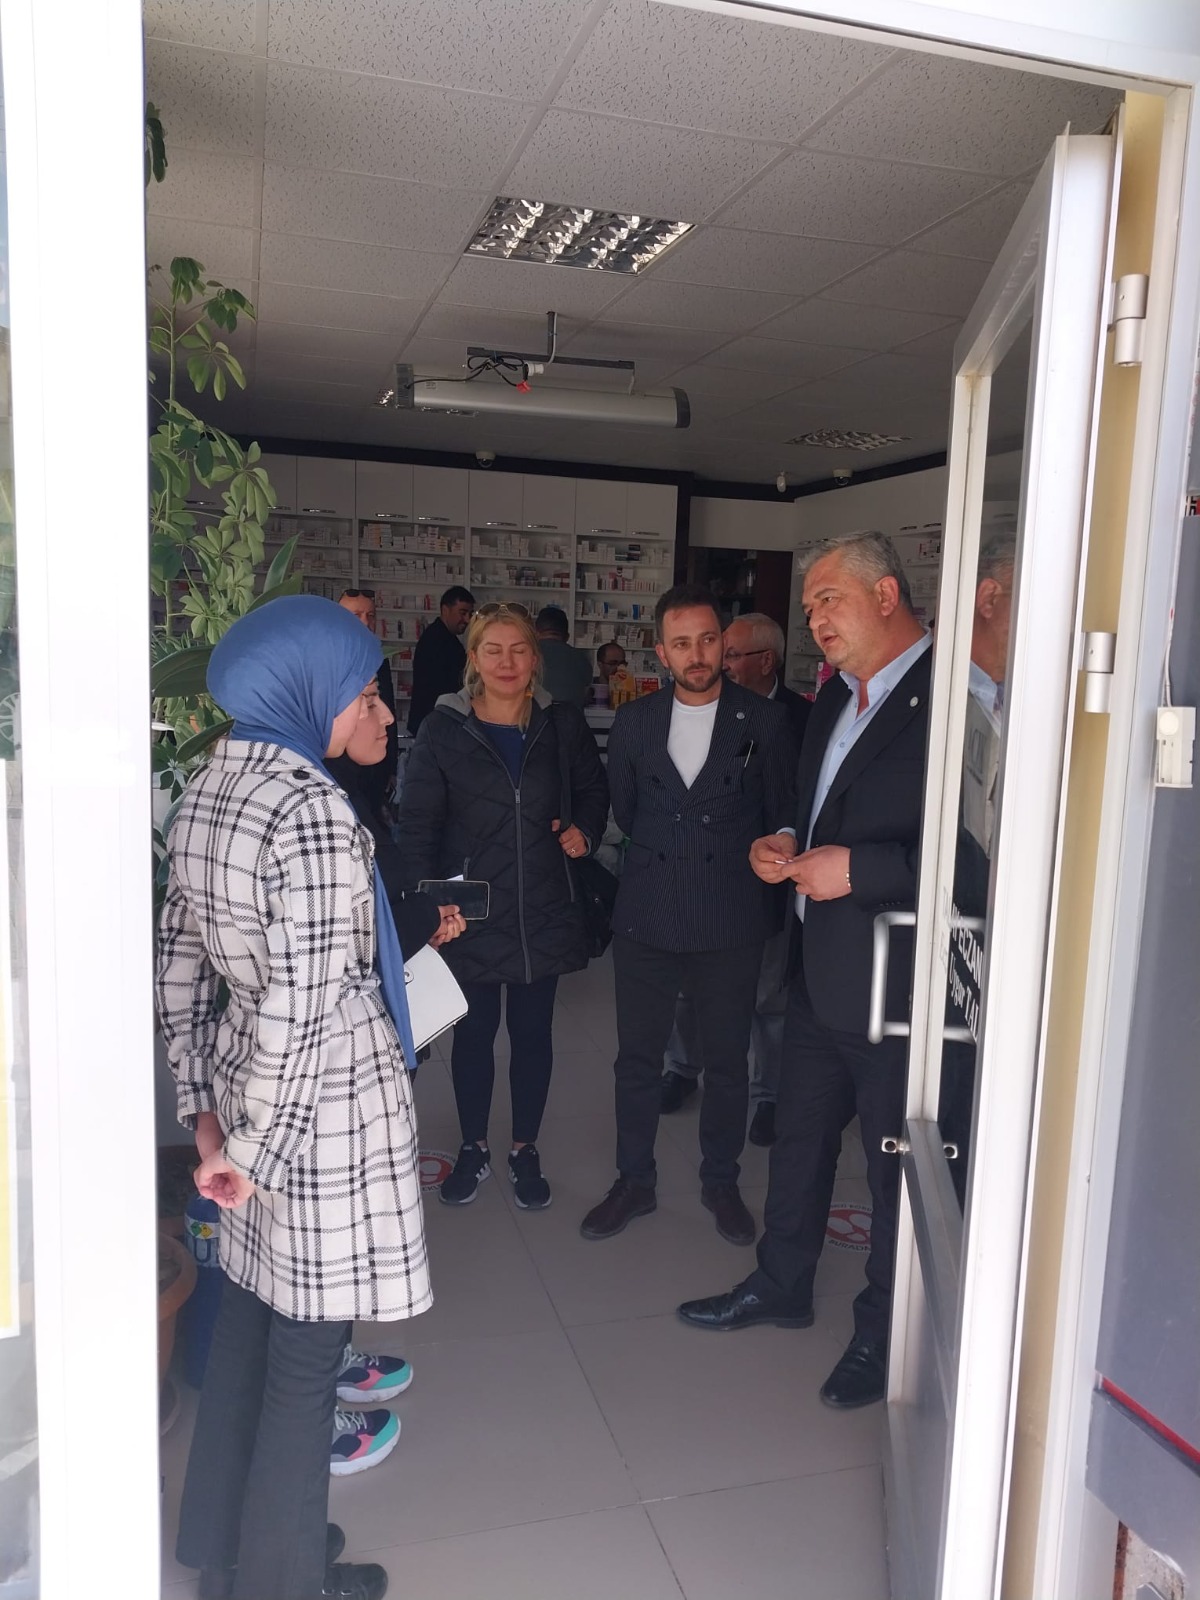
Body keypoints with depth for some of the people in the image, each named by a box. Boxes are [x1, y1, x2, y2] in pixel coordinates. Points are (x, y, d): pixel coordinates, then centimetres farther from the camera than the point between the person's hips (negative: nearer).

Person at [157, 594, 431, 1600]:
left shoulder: (207, 789, 4)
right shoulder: (310, 808, -23)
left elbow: (182, 960, 9)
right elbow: (304, 1005, -24)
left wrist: (203, 1102, 14)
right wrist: (256, 1151, -13)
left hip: (241, 1080, 9)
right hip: (324, 1100, -9)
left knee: (251, 1311, 23)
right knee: (307, 1351, 10)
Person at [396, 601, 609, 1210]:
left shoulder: (562, 725, -1)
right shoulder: (443, 730, -7)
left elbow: (592, 788, 16)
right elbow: (418, 824, -7)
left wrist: (585, 830, -3)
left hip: (543, 908, 2)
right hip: (470, 912, -1)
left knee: (532, 1031, 13)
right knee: (474, 1031, 13)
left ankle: (525, 1150, 33)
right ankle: (473, 1148, 34)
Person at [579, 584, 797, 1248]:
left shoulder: (765, 721, -5)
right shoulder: (634, 722, 3)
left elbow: (783, 818, 3)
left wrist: (737, 864, 6)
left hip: (730, 924, -2)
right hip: (646, 919, 2)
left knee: (727, 1062, 12)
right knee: (636, 1060, 11)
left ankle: (721, 1182, 32)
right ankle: (633, 1181, 30)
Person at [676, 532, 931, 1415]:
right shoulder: (837, 697, 10)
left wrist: (857, 869, -25)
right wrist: (787, 844, 2)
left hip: (897, 985, -8)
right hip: (821, 971, 9)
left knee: (896, 1162, 11)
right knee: (800, 1137, 22)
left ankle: (884, 1338, 33)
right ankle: (781, 1285, 44)